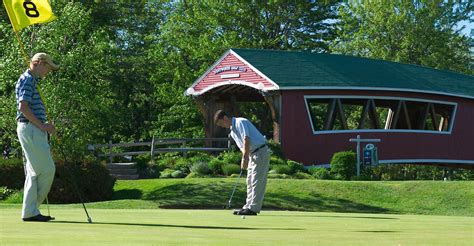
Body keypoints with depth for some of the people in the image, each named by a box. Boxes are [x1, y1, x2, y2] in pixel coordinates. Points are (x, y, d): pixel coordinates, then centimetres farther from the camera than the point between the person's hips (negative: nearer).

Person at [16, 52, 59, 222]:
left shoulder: (32, 81, 22)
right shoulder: (27, 80, -10)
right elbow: (23, 107, -19)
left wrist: (45, 125, 11)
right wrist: (42, 125, -18)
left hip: (35, 130, 10)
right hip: (30, 129, -10)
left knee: (34, 172, 8)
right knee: (47, 169, -10)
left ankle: (30, 211, 9)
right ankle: (31, 210, -4)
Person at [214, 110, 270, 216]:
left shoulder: (240, 122, -14)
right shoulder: (232, 131, 15)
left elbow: (246, 140, -23)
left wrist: (245, 158, -24)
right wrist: (244, 160, 6)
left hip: (261, 152, -10)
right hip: (253, 154, 10)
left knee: (257, 182, -9)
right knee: (250, 182, 11)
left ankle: (253, 208, -9)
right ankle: (248, 206, 15)